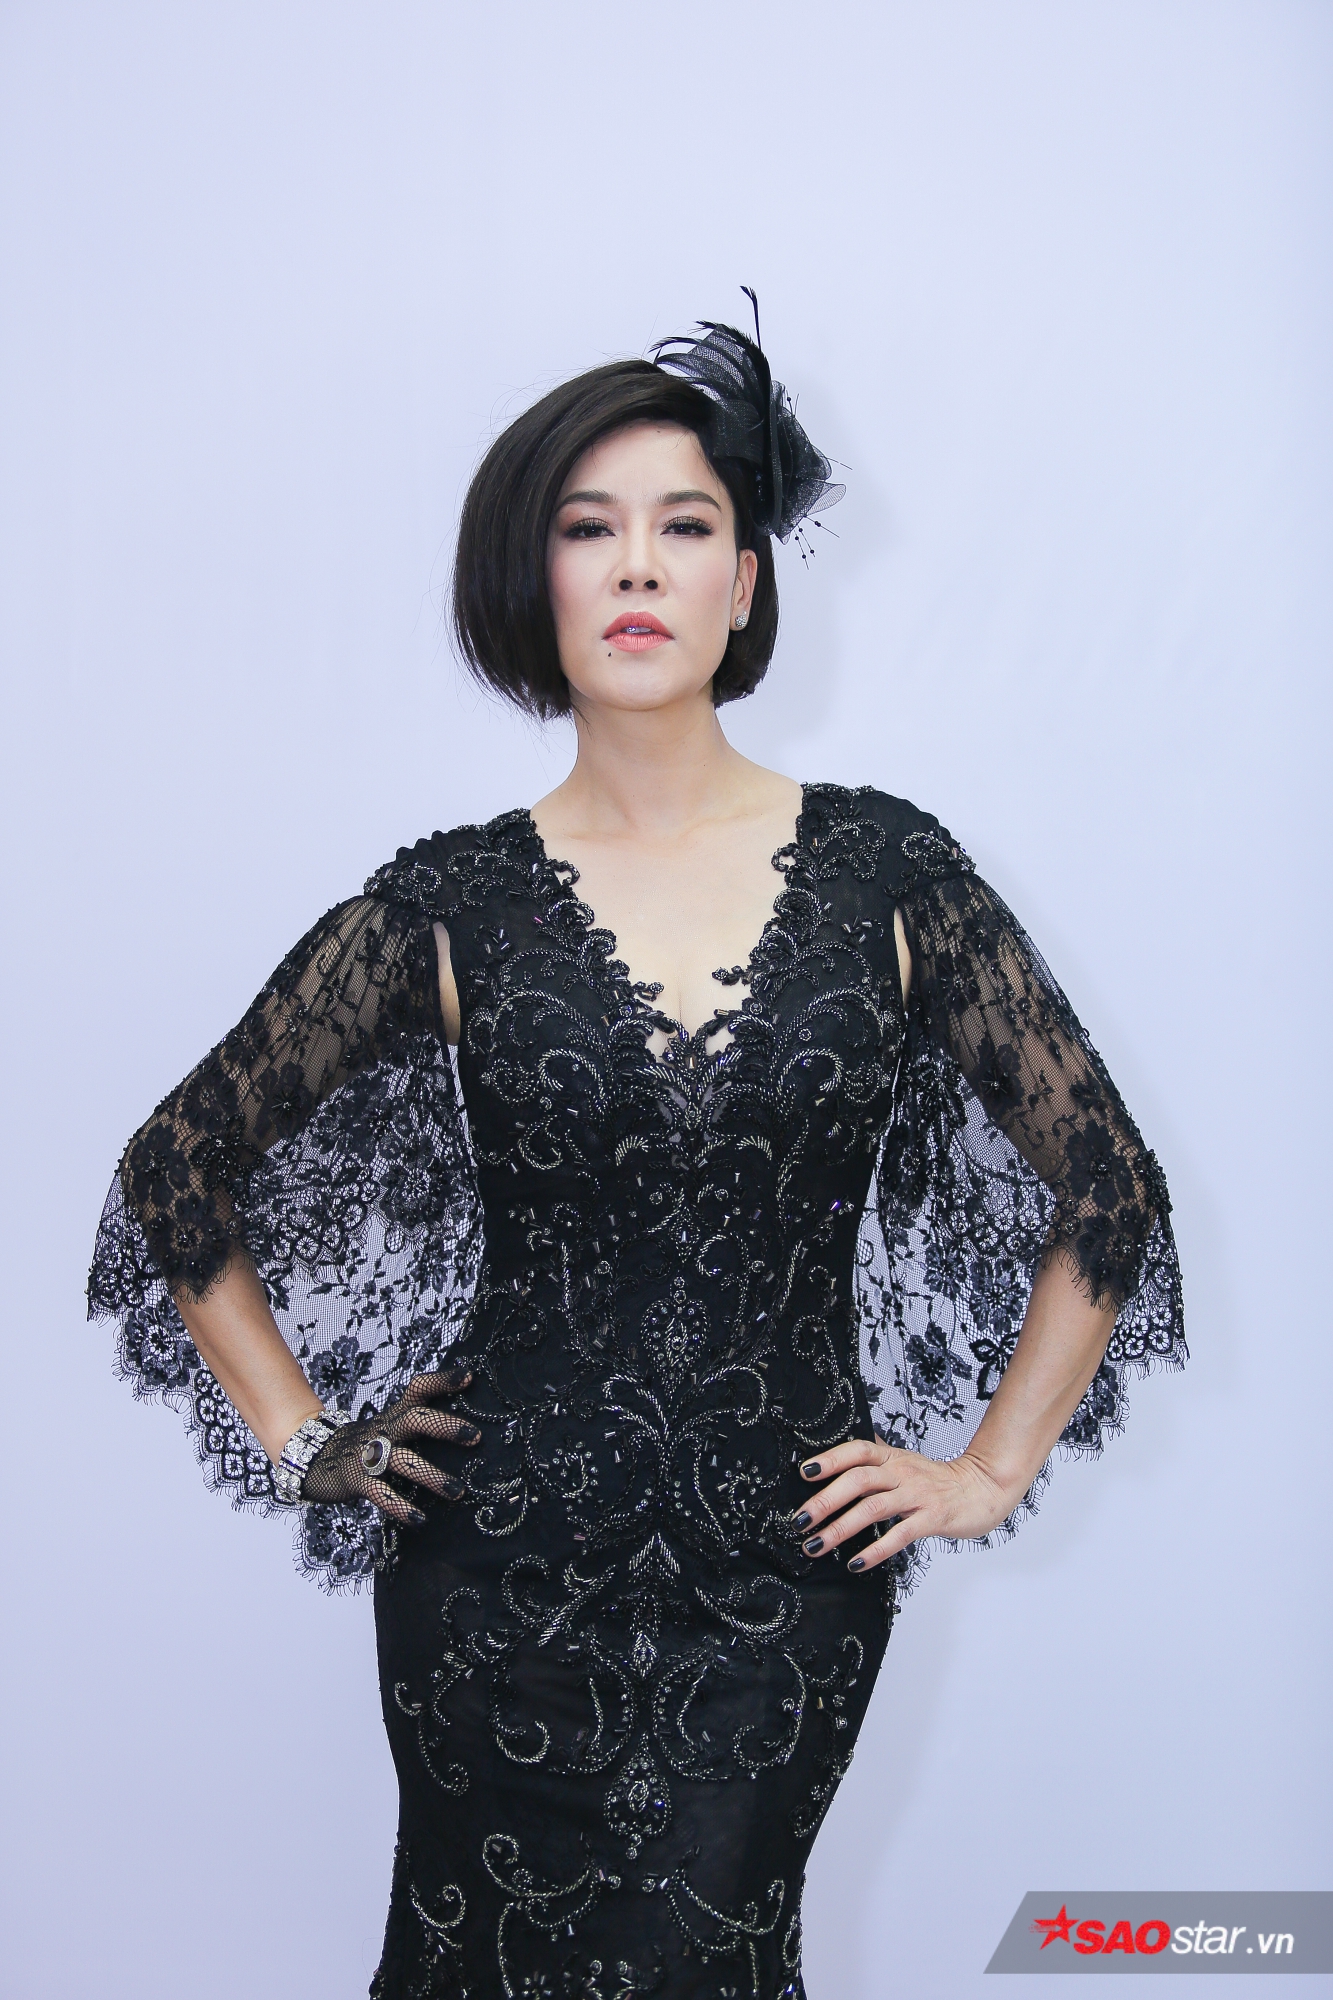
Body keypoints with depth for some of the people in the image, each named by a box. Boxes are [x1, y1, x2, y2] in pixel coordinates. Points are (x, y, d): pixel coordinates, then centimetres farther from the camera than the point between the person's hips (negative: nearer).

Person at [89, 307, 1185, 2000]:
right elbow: (177, 1177, 6)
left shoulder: (886, 874, -3)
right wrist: (306, 1442, 4)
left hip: (786, 1576, 0)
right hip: (501, 1574, 0)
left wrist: (989, 1467, 4)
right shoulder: (452, 904, -4)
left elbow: (1107, 1191, 6)